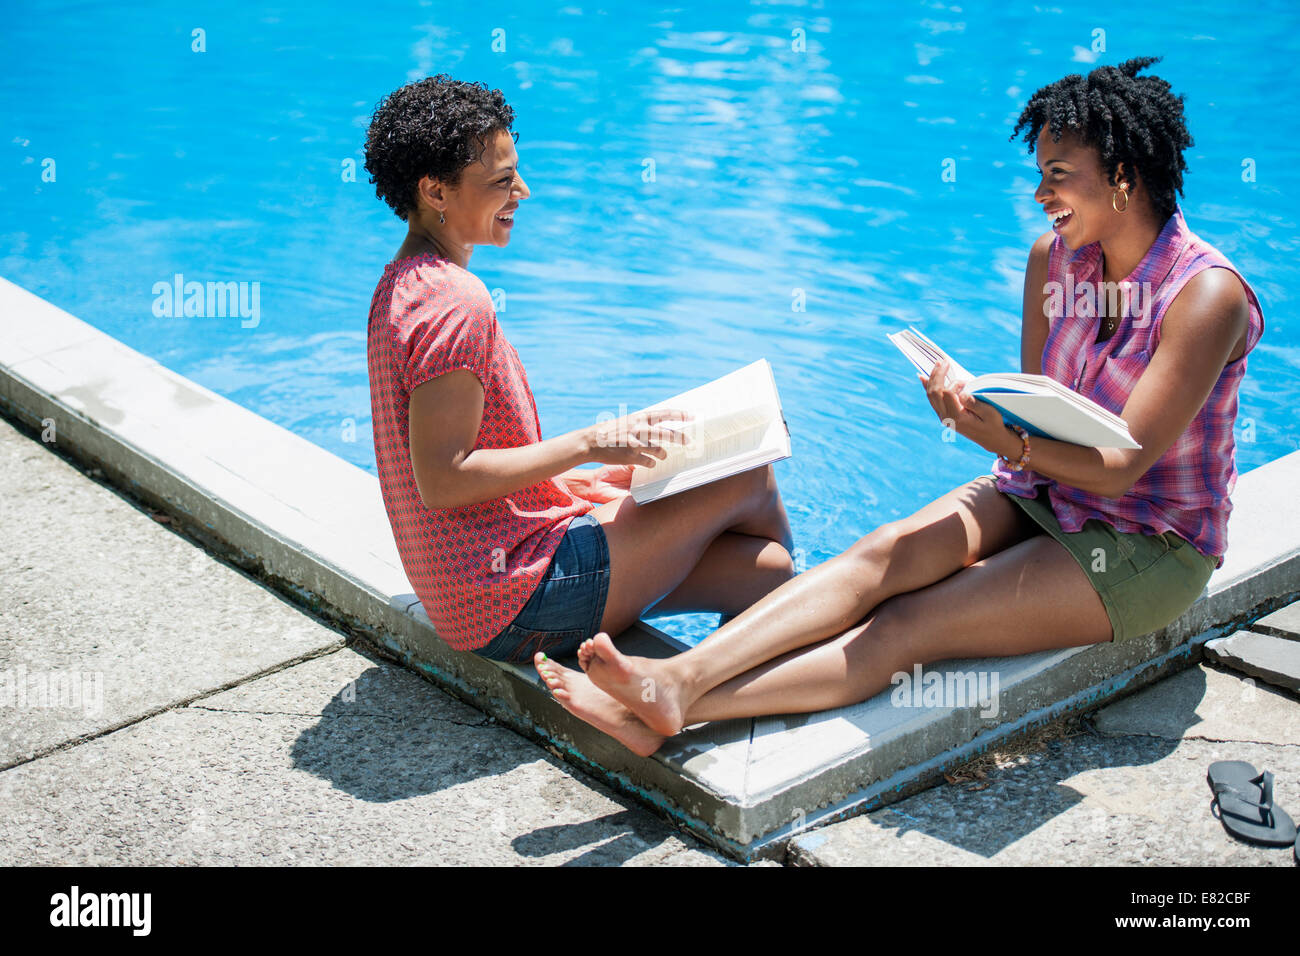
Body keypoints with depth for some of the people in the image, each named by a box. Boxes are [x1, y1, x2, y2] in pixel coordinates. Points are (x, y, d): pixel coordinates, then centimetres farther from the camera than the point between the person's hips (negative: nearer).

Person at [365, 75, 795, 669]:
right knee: (750, 477, 0)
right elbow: (441, 479, -25)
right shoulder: (457, 305, -21)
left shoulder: (402, 286, 13)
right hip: (517, 607, -10)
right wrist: (589, 444, -19)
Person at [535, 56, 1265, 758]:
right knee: (886, 554, -22)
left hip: (1149, 549, -6)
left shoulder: (1206, 295, -20)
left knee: (909, 626, -24)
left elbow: (1123, 467, -24)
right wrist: (977, 405, -20)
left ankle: (676, 713, -37)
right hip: (1041, 498, 6)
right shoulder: (1055, 255, 0)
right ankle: (676, 680, -36)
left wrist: (1009, 443, -41)